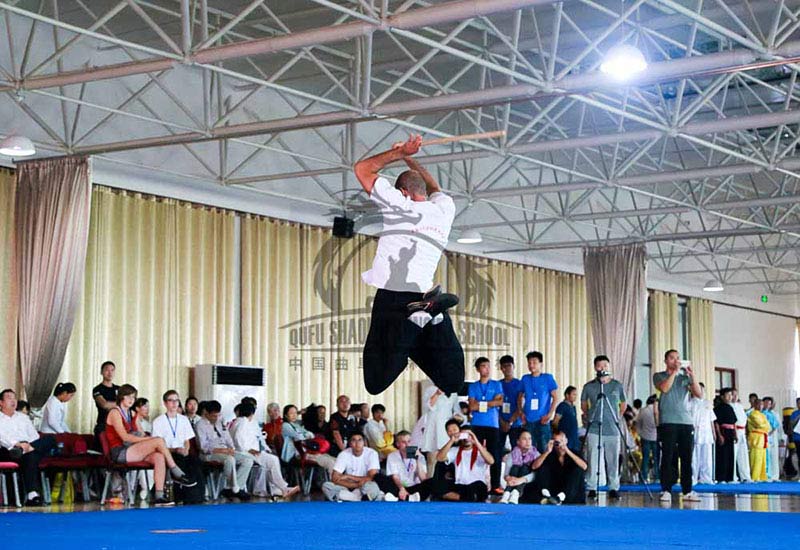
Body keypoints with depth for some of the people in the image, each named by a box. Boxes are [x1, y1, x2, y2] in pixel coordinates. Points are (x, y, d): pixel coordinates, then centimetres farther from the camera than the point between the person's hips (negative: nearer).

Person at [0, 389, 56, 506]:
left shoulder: (23, 417, 31)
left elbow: (34, 436, 21)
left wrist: (30, 446, -5)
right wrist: (16, 444, -27)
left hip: (29, 448, 5)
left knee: (50, 439, -26)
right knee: (30, 456, -39)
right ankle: (33, 494, -51)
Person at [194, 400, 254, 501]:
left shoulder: (220, 423, 17)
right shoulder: (200, 425, -5)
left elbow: (228, 439, 21)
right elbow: (204, 447, -13)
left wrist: (231, 448, -2)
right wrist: (222, 450, -21)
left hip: (226, 452, 8)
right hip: (210, 455, -8)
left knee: (248, 459, -13)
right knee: (229, 459, -38)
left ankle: (230, 489, -19)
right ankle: (235, 490, -24)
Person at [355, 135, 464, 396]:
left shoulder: (400, 203, 1)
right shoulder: (445, 208, 15)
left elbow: (362, 168, 13)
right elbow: (434, 188, 41)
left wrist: (398, 153, 21)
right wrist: (409, 159, 48)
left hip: (392, 297, -4)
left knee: (377, 383, -9)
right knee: (452, 384, 5)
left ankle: (416, 317, -27)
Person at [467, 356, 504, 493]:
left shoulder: (496, 385, 11)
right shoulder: (473, 386, 12)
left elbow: (500, 401, -5)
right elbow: (472, 406, 0)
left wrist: (480, 403, -5)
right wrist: (490, 403, -4)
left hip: (493, 425, -1)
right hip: (477, 425, 1)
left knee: (495, 455, -5)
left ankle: (495, 485, -6)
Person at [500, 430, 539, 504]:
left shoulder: (536, 455, 4)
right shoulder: (512, 455, 8)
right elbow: (507, 472, -7)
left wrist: (522, 479, -33)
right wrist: (508, 478, -32)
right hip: (513, 486, 1)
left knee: (525, 467, -23)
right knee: (514, 467, -23)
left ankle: (515, 494, -50)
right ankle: (506, 494, -49)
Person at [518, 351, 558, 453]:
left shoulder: (548, 378, 2)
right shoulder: (525, 379, 11)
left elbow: (555, 397, 1)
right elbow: (520, 397, 18)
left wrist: (550, 414, -9)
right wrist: (521, 413, 3)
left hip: (542, 420, -3)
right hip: (528, 420, 3)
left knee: (544, 448, -4)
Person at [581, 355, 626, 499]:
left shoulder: (617, 386, 6)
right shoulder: (588, 387, 3)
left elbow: (623, 405, 18)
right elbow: (583, 405, 16)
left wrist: (618, 417, 10)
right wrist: (589, 417, 7)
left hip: (613, 429, 1)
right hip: (594, 429, -1)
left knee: (613, 461, 3)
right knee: (593, 460, -1)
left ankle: (614, 488, 10)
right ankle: (592, 488, 4)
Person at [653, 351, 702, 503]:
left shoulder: (685, 377, 16)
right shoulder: (659, 376, 8)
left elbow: (699, 394, 5)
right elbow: (664, 388, -13)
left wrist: (692, 376, -6)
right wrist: (674, 372, -12)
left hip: (686, 422, 3)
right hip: (668, 422, -3)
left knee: (687, 458, 2)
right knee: (668, 457, -6)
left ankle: (687, 491, 6)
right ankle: (666, 490, -3)